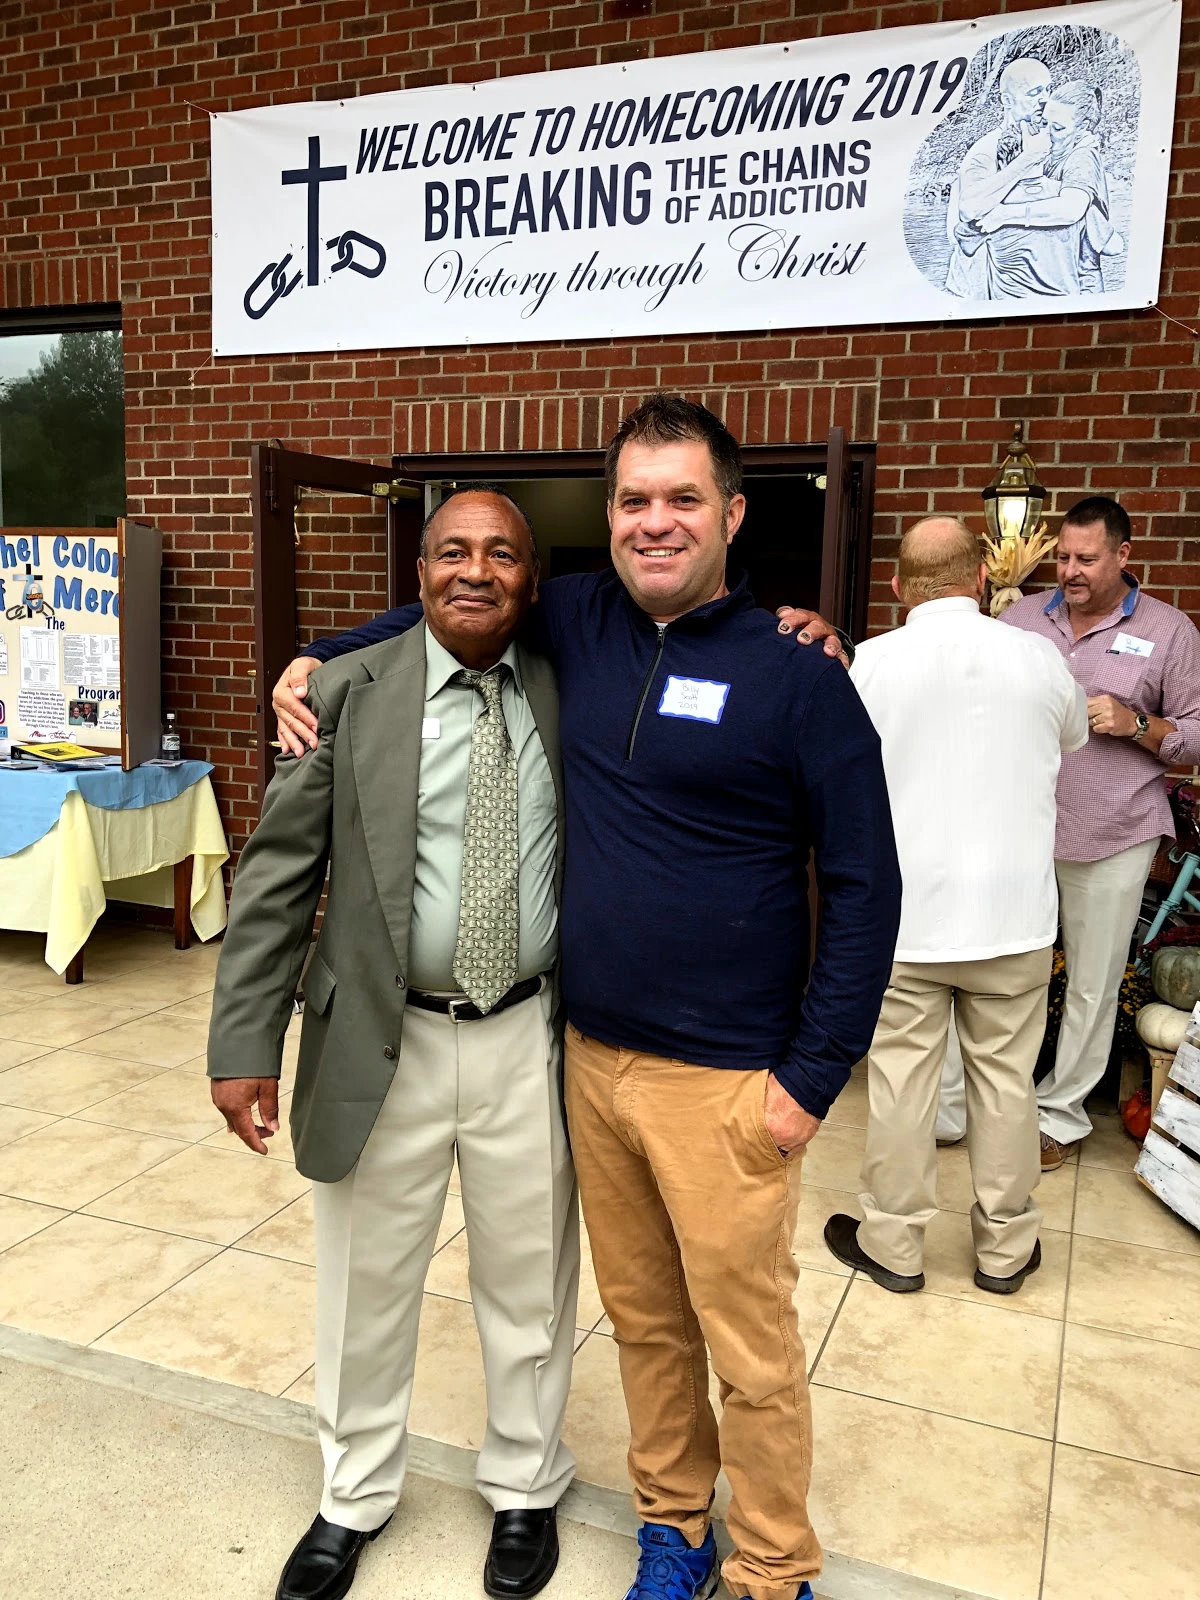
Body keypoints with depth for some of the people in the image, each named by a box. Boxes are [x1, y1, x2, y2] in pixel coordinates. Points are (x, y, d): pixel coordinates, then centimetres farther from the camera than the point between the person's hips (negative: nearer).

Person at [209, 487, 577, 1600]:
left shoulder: (566, 694, 0)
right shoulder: (350, 693, -5)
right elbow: (277, 877, -4)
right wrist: (245, 1042, -6)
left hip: (529, 1040, 1)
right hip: (382, 1040, 0)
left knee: (530, 1282, 17)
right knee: (366, 1282, 17)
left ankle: (525, 1487, 44)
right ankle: (356, 1497, 44)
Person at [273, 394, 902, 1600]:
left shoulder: (798, 679, -9)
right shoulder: (578, 621, 3)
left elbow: (864, 889, -8)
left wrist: (813, 1077, -10)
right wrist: (321, 660, 10)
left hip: (726, 1082, -4)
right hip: (592, 1056, 4)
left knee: (750, 1348, 8)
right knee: (641, 1317, 19)